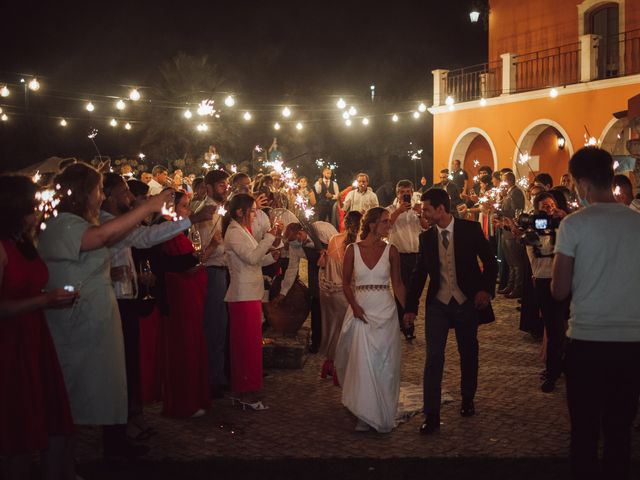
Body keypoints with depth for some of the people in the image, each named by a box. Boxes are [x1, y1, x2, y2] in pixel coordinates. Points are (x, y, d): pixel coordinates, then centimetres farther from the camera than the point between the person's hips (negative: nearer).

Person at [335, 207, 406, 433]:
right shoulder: (353, 249, 0)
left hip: (385, 311, 1)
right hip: (361, 311, -1)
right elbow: (346, 282, 4)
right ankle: (365, 415, 12)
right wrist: (354, 306, -11)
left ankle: (383, 416, 18)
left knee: (384, 364, 4)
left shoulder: (390, 251, 2)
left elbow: (398, 284, 7)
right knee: (362, 363, -3)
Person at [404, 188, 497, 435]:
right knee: (433, 358, -6)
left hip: (467, 302, -1)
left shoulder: (470, 229, -6)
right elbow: (419, 273, 8)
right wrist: (411, 307, 6)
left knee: (468, 354, 14)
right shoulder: (426, 237, 2)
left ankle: (467, 400, 36)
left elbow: (490, 261, 0)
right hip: (437, 304, 1)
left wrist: (486, 289, -14)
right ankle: (431, 415, -2)